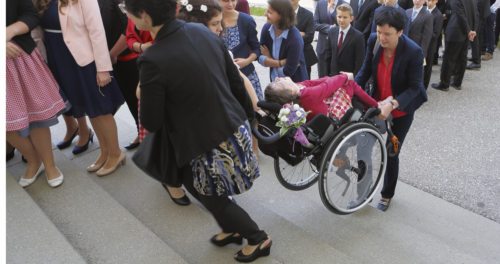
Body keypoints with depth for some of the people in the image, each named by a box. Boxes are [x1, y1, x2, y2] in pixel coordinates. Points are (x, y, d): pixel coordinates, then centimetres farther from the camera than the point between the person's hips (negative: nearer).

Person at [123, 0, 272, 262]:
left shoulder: (153, 61, -25)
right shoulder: (203, 31, -5)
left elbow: (151, 123, -14)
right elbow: (235, 80, 4)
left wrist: (145, 95, 7)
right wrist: (247, 115, 19)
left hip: (208, 146, -7)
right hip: (235, 130, 7)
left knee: (213, 198, 20)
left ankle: (258, 238, 36)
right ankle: (231, 229, 46)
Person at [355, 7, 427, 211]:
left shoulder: (413, 52, -27)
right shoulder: (374, 41, -15)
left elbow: (414, 87, -20)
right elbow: (365, 70, -5)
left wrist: (392, 104, -35)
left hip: (402, 110, -3)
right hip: (377, 104, 4)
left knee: (391, 154, 8)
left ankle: (387, 194, 33)